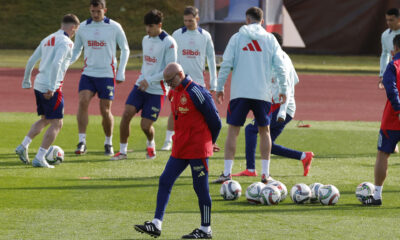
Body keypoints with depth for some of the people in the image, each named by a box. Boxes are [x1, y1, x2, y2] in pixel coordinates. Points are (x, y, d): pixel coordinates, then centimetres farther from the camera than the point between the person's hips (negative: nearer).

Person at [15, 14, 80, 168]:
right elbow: (56, 64, -22)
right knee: (56, 124, 0)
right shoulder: (66, 42, -10)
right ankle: (39, 158, -5)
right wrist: (51, 88, -24)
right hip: (51, 88, -8)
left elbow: (31, 61, 19)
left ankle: (23, 146, 11)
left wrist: (26, 82, 27)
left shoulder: (47, 40, 16)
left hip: (38, 85, 8)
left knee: (45, 120, 23)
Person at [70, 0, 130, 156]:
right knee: (83, 101, -20)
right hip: (88, 73, 2)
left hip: (107, 74, -2)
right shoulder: (83, 27, 4)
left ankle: (108, 143, 21)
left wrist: (121, 72, 0)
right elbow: (76, 50, 14)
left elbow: (125, 50, 6)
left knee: (105, 111, -1)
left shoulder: (114, 27, -2)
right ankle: (82, 142, -19)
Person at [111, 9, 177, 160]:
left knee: (145, 125, -6)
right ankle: (122, 151, -1)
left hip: (157, 90, -6)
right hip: (141, 86, 6)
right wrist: (143, 77, 13)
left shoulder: (168, 43, -13)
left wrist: (149, 80, -18)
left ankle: (151, 145, 29)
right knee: (126, 114, -12)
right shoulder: (146, 40, 10)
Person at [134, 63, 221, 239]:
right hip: (180, 149, 9)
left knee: (200, 188, -1)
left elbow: (214, 120, -11)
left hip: (197, 150, -9)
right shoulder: (176, 92, 11)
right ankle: (156, 224, 2)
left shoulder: (195, 92, -15)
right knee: (165, 181, 2)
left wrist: (210, 141, 4)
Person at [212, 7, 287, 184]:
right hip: (263, 94, 1)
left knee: (233, 131, 3)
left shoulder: (237, 38, 2)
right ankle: (265, 173, 9)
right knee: (264, 131, 12)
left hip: (239, 93, -1)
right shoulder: (270, 39, 4)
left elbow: (226, 64, -2)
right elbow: (280, 66, 2)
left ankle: (227, 173, -3)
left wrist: (219, 88, 6)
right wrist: (283, 90, 11)